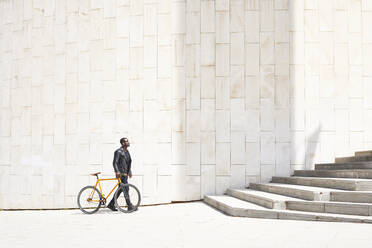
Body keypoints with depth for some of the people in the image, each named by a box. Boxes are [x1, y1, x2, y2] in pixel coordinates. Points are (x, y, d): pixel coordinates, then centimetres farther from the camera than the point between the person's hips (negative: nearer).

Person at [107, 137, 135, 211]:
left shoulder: (127, 152, 15)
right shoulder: (118, 152, -12)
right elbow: (115, 163, -17)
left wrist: (130, 172, 21)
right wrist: (117, 172, -27)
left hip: (125, 173, 9)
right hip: (121, 174, -9)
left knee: (120, 189, 11)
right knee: (126, 189, -9)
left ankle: (111, 204, 19)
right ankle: (130, 206, -6)